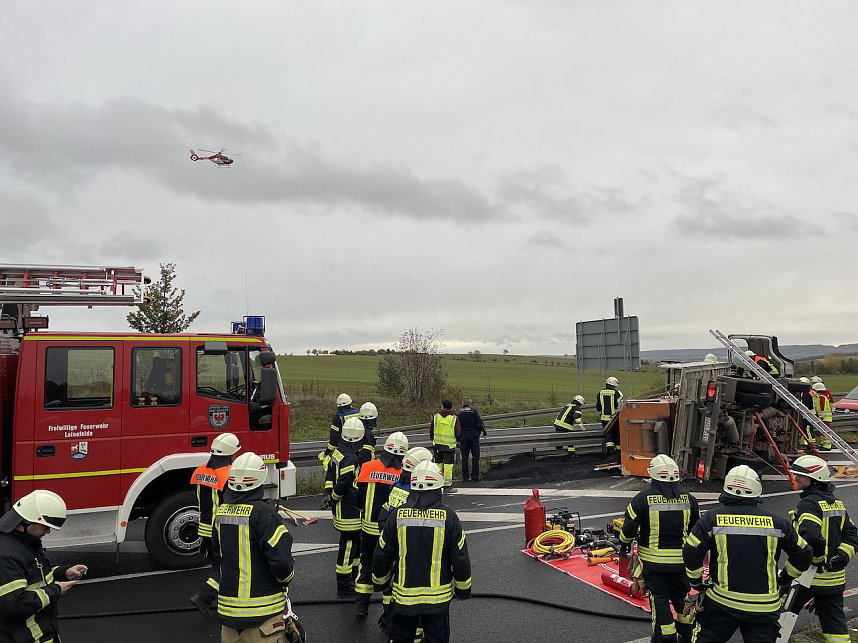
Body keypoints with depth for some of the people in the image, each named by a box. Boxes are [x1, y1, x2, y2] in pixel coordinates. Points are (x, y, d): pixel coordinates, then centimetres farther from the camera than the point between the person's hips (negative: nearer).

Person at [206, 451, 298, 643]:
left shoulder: (221, 512, 3)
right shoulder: (263, 514, -19)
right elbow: (281, 560, -22)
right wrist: (286, 579, -1)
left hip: (228, 609, 7)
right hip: (263, 611, -7)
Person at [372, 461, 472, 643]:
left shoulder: (397, 515, -8)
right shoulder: (448, 517, -12)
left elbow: (382, 556, 0)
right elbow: (461, 558, -6)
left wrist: (379, 582, 18)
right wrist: (463, 589, 9)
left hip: (404, 595, 1)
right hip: (438, 597, -1)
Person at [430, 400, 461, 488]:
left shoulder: (436, 417, 0)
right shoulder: (454, 418, -7)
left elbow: (431, 430, 6)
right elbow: (458, 433, -6)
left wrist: (432, 439, 21)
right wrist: (457, 439, 15)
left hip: (437, 444, 3)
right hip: (449, 445, -3)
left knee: (438, 463, 12)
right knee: (448, 464, 1)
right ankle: (447, 482, 0)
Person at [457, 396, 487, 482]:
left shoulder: (458, 414, 5)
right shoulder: (474, 412, -6)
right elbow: (480, 423, -9)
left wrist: (458, 440, 13)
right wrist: (484, 432, 5)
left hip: (463, 438, 3)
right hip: (473, 437, -3)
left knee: (464, 458, 7)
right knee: (475, 457, 3)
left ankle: (465, 477, 6)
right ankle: (475, 476, 0)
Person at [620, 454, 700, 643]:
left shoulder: (643, 498, -13)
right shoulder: (689, 499, -2)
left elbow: (629, 526, -10)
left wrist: (624, 545, 8)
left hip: (654, 560, -3)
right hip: (681, 560, 3)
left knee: (659, 598, 8)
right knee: (681, 596, 20)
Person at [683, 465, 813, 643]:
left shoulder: (711, 518, -4)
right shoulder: (776, 522, 1)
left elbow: (691, 553, -6)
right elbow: (803, 554, 9)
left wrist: (696, 582, 10)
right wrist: (785, 578, 24)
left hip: (722, 601, -1)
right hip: (764, 607, 1)